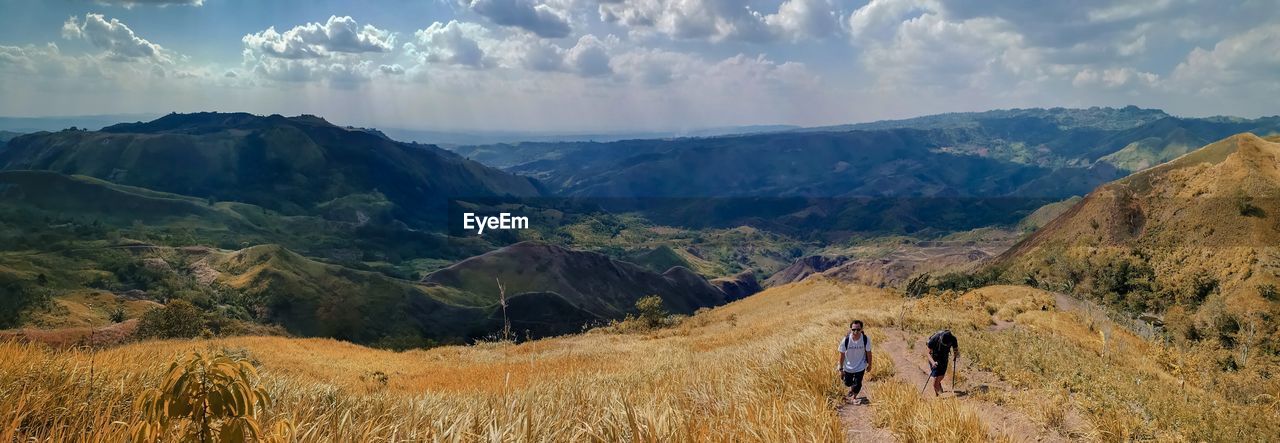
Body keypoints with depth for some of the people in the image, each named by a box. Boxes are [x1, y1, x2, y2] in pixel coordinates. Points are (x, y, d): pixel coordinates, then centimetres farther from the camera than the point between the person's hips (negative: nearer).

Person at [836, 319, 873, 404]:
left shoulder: (866, 339, -25)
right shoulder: (845, 340, -27)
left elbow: (868, 352, -7)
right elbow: (842, 355, -14)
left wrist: (869, 365, 4)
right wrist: (841, 368, -7)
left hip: (860, 366, 0)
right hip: (848, 366, 1)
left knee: (857, 383, 0)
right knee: (848, 383, 16)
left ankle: (854, 397, 33)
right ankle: (851, 389, 54)